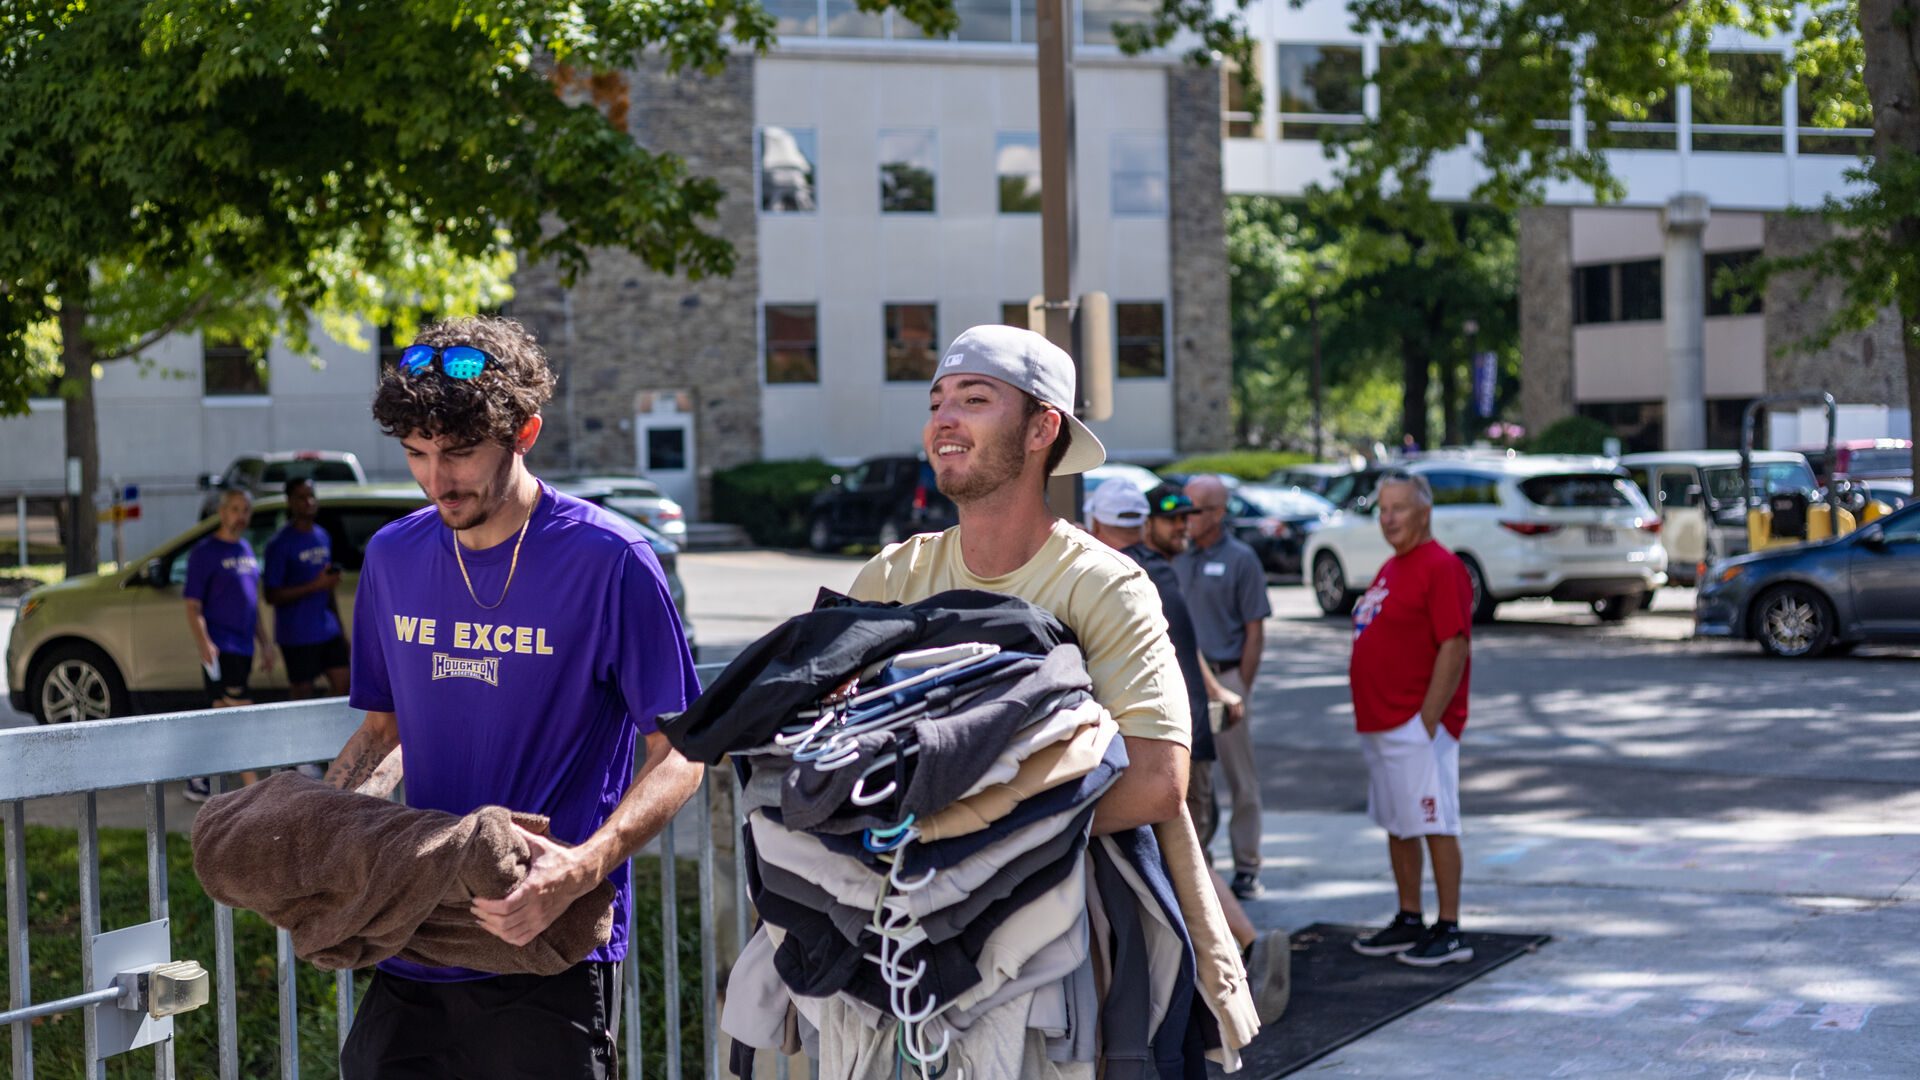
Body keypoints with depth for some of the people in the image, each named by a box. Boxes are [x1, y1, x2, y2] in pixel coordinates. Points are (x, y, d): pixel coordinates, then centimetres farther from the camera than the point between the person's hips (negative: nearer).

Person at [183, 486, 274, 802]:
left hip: (242, 646, 8)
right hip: (219, 648, -8)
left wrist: (264, 642, 19)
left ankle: (199, 781, 16)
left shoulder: (245, 550, 16)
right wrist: (204, 644, -23)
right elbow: (193, 606, -10)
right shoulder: (205, 552, -7)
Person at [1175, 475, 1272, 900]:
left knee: (1241, 780, 2)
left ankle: (1246, 868, 9)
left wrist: (1240, 690, -9)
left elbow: (1255, 632, -5)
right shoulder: (1178, 558, 9)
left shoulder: (1240, 559, -4)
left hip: (1225, 677, -4)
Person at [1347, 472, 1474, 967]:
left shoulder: (1441, 567, -13)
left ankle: (1450, 931, -2)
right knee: (1397, 826, 14)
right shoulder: (1391, 569, 17)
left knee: (1436, 825, -6)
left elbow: (1455, 648, -19)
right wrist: (1372, 718, 16)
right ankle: (1409, 922, 22)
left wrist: (1427, 720, -20)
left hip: (1417, 724, -10)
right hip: (1380, 723, 10)